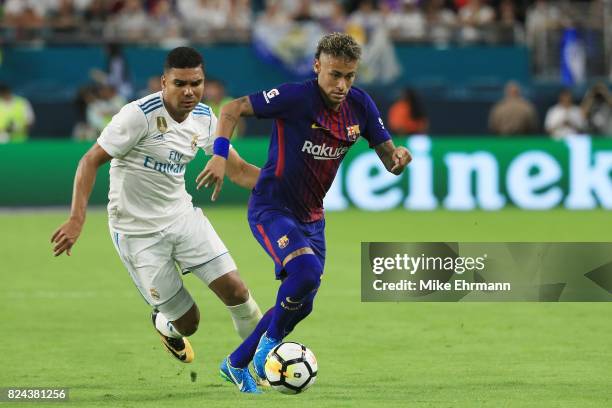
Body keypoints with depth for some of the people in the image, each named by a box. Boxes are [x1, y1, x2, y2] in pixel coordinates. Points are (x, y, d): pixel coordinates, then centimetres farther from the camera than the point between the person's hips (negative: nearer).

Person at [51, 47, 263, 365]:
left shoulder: (204, 118, -1)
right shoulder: (140, 115, -22)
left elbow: (238, 170, 6)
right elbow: (91, 160, -20)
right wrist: (77, 219, -29)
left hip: (182, 216, 5)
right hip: (138, 231, -5)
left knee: (235, 291, -9)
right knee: (188, 322, -1)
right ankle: (164, 325, 38)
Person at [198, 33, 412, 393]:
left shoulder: (360, 106, -6)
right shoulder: (296, 98, -22)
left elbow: (388, 158, 0)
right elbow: (233, 109, -16)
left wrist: (399, 157, -23)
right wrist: (220, 155, -28)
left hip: (311, 215, 7)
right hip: (272, 209, -7)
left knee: (301, 304, 11)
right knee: (307, 271, -31)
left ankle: (237, 364, 29)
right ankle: (271, 340, -5)